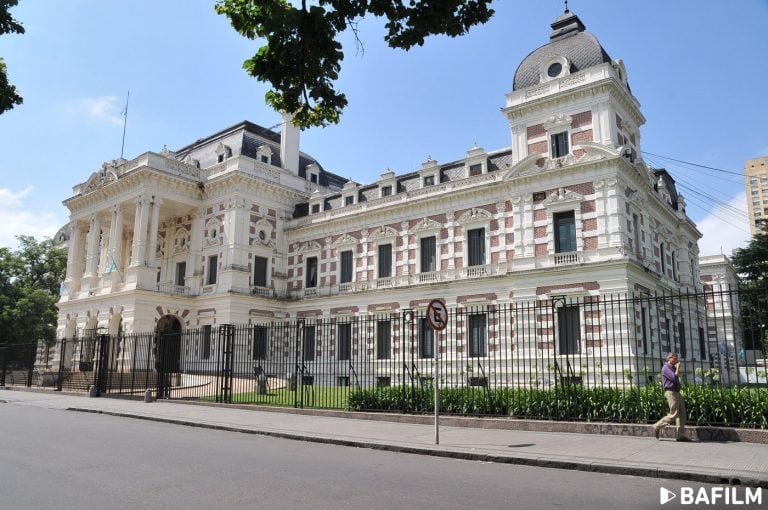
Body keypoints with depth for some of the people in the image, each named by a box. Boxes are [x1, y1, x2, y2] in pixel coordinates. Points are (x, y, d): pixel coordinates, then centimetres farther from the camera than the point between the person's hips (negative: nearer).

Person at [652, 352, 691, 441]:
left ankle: (681, 435, 5)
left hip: (676, 392, 9)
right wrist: (677, 368, -9)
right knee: (674, 415, -11)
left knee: (682, 413, 3)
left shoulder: (673, 368, 20)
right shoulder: (666, 368, -8)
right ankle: (657, 426, 2)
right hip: (670, 392, -9)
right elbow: (674, 378, -20)